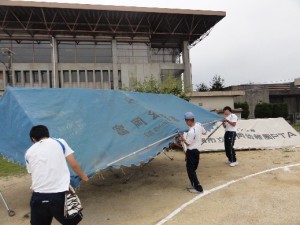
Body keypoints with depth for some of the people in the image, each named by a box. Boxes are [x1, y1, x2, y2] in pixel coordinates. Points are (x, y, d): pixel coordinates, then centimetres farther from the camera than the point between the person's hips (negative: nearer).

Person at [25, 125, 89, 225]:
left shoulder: (29, 152, 15)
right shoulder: (60, 142, 8)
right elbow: (74, 165, 8)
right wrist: (83, 176, 26)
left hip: (39, 197, 3)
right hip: (60, 194, -2)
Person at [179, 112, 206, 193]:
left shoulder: (191, 132, -29)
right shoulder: (199, 125, -4)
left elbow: (187, 143, -18)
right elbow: (204, 132, 14)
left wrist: (182, 137, -7)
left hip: (191, 151, -9)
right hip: (197, 150, 9)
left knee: (190, 170, 1)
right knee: (193, 169, 21)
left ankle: (198, 188, 5)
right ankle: (194, 185, 31)